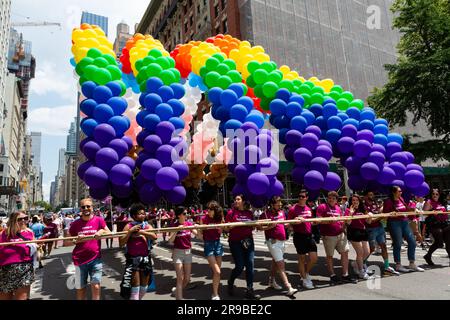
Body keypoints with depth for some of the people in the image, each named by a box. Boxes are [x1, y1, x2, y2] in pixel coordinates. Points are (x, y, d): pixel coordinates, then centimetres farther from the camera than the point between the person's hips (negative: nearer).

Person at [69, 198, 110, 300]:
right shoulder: (75, 224, -1)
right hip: (80, 260, 1)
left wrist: (102, 231, -16)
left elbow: (110, 234, 3)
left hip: (96, 259, -1)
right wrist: (76, 240, -12)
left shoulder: (99, 220, -2)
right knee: (80, 289, 12)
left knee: (96, 287, -5)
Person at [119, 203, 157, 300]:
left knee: (144, 286, 15)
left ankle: (139, 298, 40)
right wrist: (131, 231, -18)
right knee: (135, 285, -2)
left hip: (145, 258, 3)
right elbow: (121, 243, -8)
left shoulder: (147, 226, 2)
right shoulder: (128, 226, -2)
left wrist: (140, 231, -20)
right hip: (132, 259, -3)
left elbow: (155, 237, -17)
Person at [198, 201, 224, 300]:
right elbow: (200, 234, -3)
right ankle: (215, 295, 4)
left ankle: (215, 293, 25)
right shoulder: (204, 219, -7)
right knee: (217, 272, -11)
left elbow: (220, 232, 10)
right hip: (208, 245, -4)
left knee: (217, 271, 9)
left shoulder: (219, 218, 2)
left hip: (218, 244, 4)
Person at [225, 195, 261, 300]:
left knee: (250, 265, 2)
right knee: (240, 267, -2)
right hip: (235, 242, -3)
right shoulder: (231, 213, -4)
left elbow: (253, 226, 12)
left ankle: (249, 291, 14)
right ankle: (230, 283, 29)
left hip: (248, 241, 4)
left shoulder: (249, 213, 6)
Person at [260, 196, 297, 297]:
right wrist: (271, 225, -26)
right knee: (281, 265, -9)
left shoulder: (282, 212, 9)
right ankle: (289, 288, -9)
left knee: (275, 261, 19)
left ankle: (271, 281, 35)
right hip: (273, 241, -7)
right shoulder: (265, 214, -11)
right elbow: (261, 227, -12)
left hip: (282, 241, 7)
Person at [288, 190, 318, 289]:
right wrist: (295, 220, -26)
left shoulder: (309, 209, 10)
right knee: (302, 258, 7)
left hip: (309, 235, 5)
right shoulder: (293, 209, -8)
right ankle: (304, 279, 24)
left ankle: (306, 273, 30)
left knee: (314, 258, 4)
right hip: (299, 236, -5)